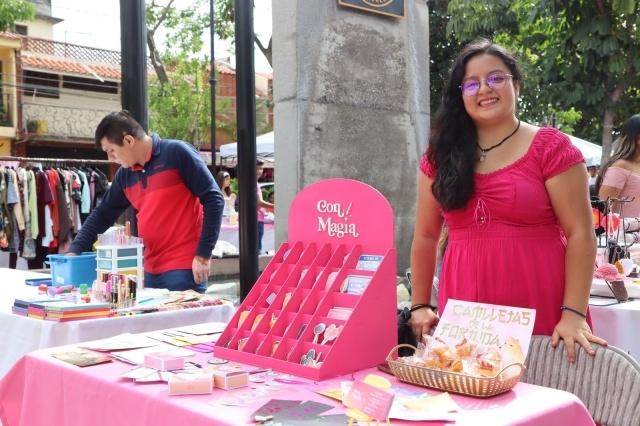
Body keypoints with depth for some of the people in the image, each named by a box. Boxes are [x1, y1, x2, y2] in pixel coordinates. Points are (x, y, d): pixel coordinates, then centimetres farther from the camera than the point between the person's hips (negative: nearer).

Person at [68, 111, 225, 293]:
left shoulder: (177, 153, -8)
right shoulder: (125, 175, 11)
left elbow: (213, 200, -11)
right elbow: (103, 214, 19)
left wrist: (203, 256, -14)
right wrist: (74, 250, 8)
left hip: (185, 268, -6)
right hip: (151, 270, 7)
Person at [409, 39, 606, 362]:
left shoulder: (549, 148, -2)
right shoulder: (441, 155, 8)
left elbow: (580, 233, -6)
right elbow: (426, 236, 13)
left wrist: (573, 314, -14)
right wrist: (420, 306, 8)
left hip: (539, 317, -3)